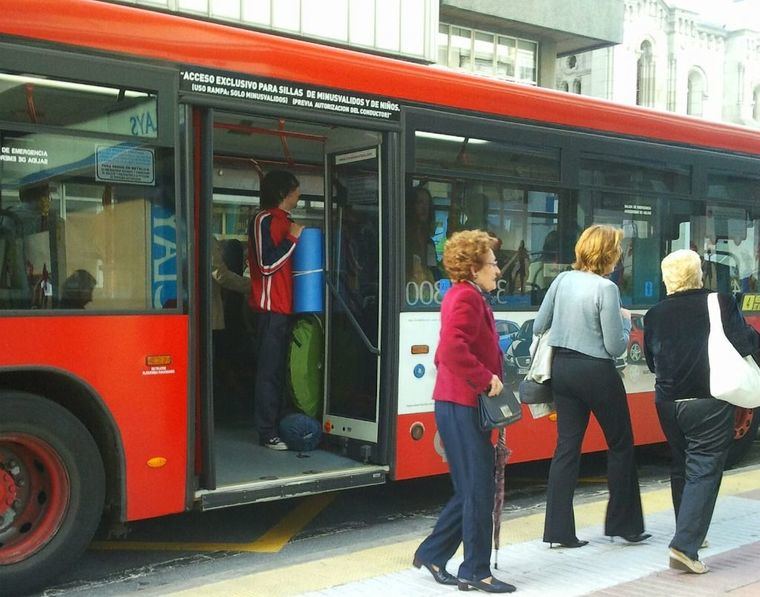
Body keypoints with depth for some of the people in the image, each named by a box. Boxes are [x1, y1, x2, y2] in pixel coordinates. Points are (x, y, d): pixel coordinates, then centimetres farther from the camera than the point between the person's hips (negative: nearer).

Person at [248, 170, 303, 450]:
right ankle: (267, 432, -4)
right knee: (269, 371, -7)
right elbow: (266, 264, -16)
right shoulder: (264, 220, -9)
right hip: (270, 307, -9)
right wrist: (292, 238, -14)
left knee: (280, 368, 9)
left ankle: (279, 425, 14)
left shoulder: (285, 220, 19)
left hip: (285, 306, 9)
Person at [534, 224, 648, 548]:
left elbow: (539, 326, 8)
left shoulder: (562, 280, 1)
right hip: (596, 373, -6)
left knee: (567, 446, 9)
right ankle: (623, 524, 21)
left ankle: (558, 530, 8)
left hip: (562, 369, 6)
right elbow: (615, 347, -14)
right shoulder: (606, 289, -17)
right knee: (620, 445, 12)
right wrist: (625, 321, 3)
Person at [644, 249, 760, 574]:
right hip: (709, 402, -4)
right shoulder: (721, 303, -8)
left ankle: (690, 535, 32)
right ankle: (685, 545, -11)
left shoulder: (654, 315, 3)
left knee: (681, 469, 19)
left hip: (668, 401, 4)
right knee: (703, 472, -2)